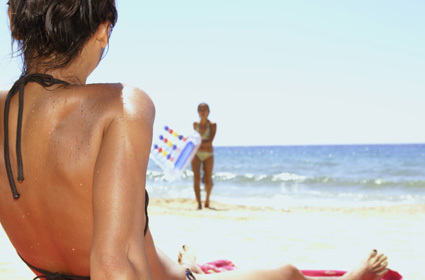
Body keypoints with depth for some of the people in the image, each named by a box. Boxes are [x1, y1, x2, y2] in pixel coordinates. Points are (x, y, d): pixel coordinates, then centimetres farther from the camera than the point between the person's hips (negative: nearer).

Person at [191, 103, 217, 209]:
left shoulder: (212, 125, -4)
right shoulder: (195, 124, 6)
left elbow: (210, 141, -16)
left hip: (208, 155, -1)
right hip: (196, 154, 1)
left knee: (207, 181, 4)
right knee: (196, 178, -17)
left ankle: (207, 199, 33)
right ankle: (199, 204, -18)